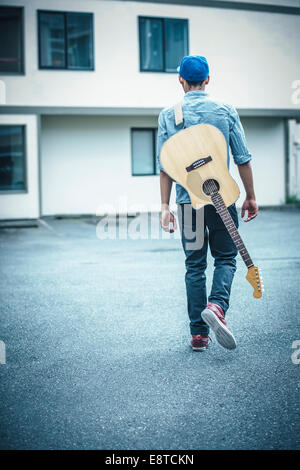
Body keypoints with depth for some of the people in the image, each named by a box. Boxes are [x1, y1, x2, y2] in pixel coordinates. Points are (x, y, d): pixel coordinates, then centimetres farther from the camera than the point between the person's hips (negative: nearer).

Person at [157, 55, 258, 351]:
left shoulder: (168, 115, 2)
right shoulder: (226, 111, 1)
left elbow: (165, 166, 0)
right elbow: (243, 158, 1)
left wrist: (165, 207, 3)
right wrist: (250, 197, 10)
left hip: (188, 200, 1)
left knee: (194, 265, 9)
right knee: (226, 258, 12)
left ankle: (198, 333, 10)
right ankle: (217, 305, -15)